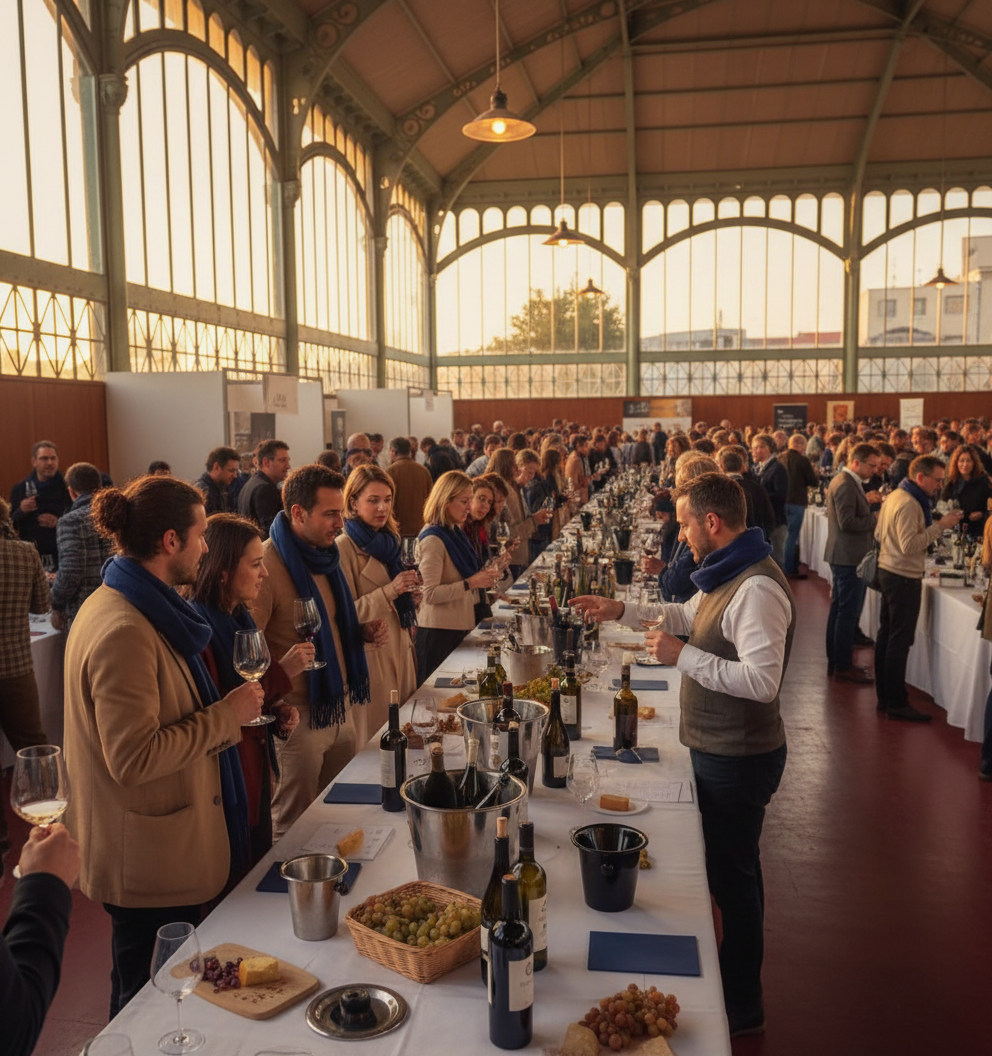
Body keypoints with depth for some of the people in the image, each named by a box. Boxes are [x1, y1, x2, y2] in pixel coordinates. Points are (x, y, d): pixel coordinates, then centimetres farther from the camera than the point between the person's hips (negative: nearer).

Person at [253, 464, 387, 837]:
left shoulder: (324, 555, 8)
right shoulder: (267, 565, -19)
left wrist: (363, 632, 3)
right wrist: (276, 707, -28)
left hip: (340, 706, 8)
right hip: (299, 716, -8)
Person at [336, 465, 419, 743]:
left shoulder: (387, 541, 12)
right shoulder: (344, 548, -13)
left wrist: (409, 593, 6)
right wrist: (389, 592, -24)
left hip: (400, 652, 8)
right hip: (369, 655, -7)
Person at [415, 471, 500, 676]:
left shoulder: (455, 532, 11)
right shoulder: (432, 540, -16)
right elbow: (430, 594, -21)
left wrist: (482, 575, 5)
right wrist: (470, 583, -23)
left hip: (459, 626, 9)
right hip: (439, 631, -9)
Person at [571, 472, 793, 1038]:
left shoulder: (757, 588, -26)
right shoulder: (727, 573, 6)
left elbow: (762, 680, -32)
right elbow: (689, 616, 22)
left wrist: (683, 656, -27)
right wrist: (622, 611, 15)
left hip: (739, 758, -10)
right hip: (719, 750, 10)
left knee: (733, 876, 6)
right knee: (728, 869, 23)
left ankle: (743, 1007, 25)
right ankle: (733, 976, 42)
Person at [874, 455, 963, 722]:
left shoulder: (894, 496, 11)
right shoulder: (909, 504, -20)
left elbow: (879, 534, 17)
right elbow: (909, 545, -25)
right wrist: (940, 526, -23)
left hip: (887, 571, 10)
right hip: (904, 578, -10)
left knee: (886, 635, 12)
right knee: (900, 641, -5)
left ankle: (884, 697, 20)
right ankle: (897, 703, 0)